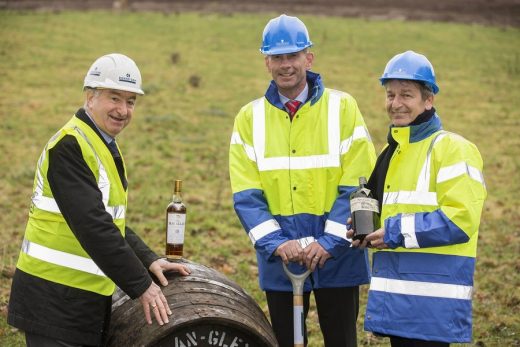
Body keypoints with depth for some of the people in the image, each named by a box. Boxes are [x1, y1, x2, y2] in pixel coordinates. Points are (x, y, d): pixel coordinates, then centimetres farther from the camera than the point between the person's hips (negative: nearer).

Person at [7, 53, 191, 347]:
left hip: (87, 295, 9)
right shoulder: (69, 146, -16)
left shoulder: (105, 147, 15)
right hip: (54, 300, -9)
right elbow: (93, 226, -23)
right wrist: (141, 286, -22)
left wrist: (149, 261, 6)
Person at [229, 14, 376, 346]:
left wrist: (329, 243, -16)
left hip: (337, 256, -2)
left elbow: (357, 187, -7)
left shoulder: (342, 108, -3)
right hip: (279, 258, 2)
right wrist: (276, 243, -15)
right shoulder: (250, 117, 3)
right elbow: (246, 195, -2)